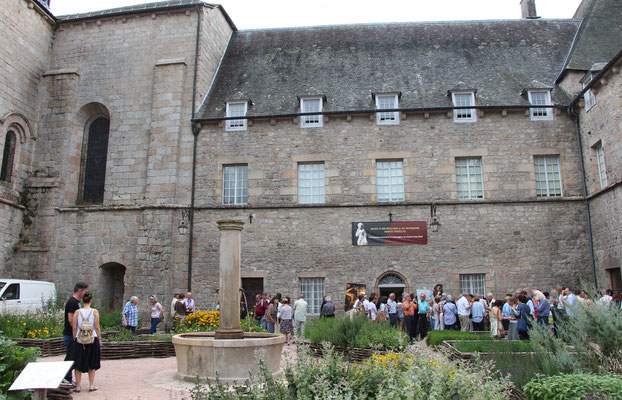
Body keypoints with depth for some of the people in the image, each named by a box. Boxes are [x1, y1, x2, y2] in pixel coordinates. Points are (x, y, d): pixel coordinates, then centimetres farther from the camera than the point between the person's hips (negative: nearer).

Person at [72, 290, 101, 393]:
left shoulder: (77, 312, -5)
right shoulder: (95, 312, -8)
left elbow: (74, 328, -3)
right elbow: (97, 328, -6)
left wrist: (74, 339, 9)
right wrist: (99, 340, 4)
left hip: (80, 340, 1)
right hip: (92, 339, 0)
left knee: (79, 364, 13)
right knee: (92, 365, 13)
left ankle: (78, 386, 17)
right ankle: (91, 385, 17)